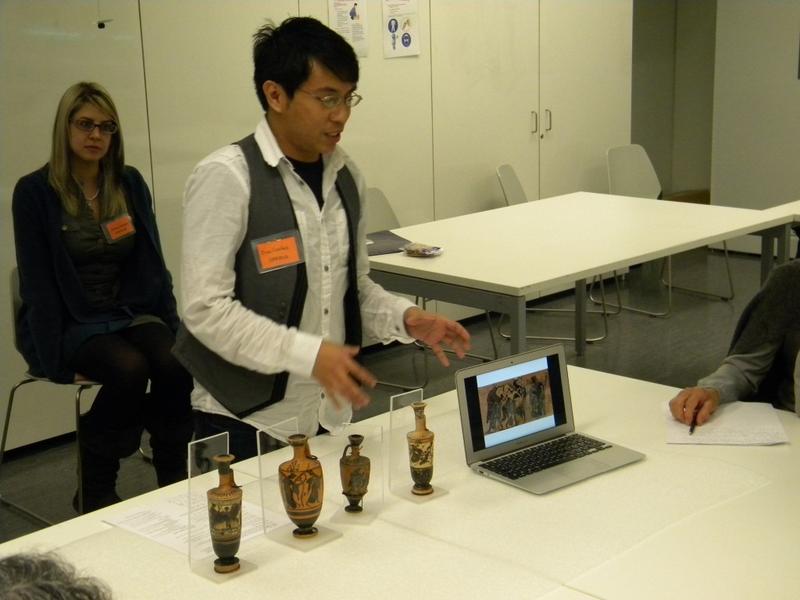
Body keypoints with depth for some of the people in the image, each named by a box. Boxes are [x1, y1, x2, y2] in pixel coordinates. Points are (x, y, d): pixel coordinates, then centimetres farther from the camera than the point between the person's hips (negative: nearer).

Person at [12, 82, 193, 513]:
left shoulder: (131, 184, 7)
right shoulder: (35, 192, -5)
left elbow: (153, 263, 10)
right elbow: (38, 283, -8)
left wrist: (173, 328, 2)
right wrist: (61, 361, -14)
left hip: (132, 312, 4)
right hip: (73, 321, -3)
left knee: (175, 363, -28)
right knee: (129, 368, -32)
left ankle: (174, 485, -15)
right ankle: (94, 493, -13)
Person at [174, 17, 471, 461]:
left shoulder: (346, 177, 4)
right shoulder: (226, 177, -15)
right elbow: (205, 308, -19)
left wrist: (405, 318, -4)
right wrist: (307, 353, -26)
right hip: (245, 422, -6)